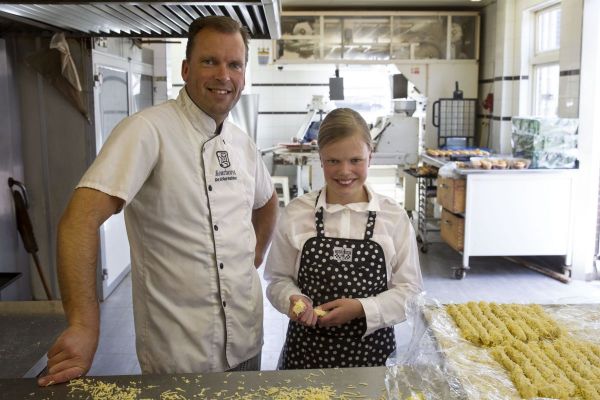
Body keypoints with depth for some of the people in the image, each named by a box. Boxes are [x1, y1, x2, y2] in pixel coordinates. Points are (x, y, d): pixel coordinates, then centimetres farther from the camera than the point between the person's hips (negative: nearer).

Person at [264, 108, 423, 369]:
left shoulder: (393, 216, -5)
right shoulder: (295, 214, -4)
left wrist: (361, 308, -16)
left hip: (372, 349, 0)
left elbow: (410, 289, -2)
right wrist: (293, 300, -18)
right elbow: (279, 279, 3)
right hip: (307, 348, 0)